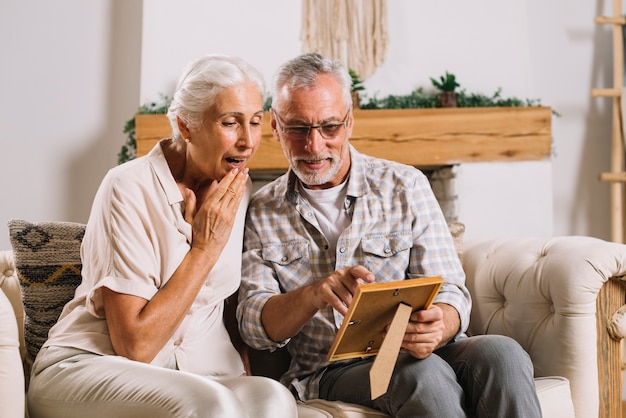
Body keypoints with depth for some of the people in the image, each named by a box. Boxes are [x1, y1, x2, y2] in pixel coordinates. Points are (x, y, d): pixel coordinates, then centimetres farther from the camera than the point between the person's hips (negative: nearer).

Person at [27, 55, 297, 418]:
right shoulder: (130, 189, -13)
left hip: (196, 373, 5)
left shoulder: (240, 190, 6)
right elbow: (134, 345, -16)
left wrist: (246, 370, -4)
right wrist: (205, 247, -14)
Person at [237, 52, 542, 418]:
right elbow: (254, 326, 0)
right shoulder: (259, 213, 9)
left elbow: (449, 292, 1)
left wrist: (438, 328, -25)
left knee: (501, 354, -31)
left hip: (419, 353, 2)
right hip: (332, 372, -2)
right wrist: (314, 294, -23)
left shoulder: (405, 186, 7)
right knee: (422, 374, -36)